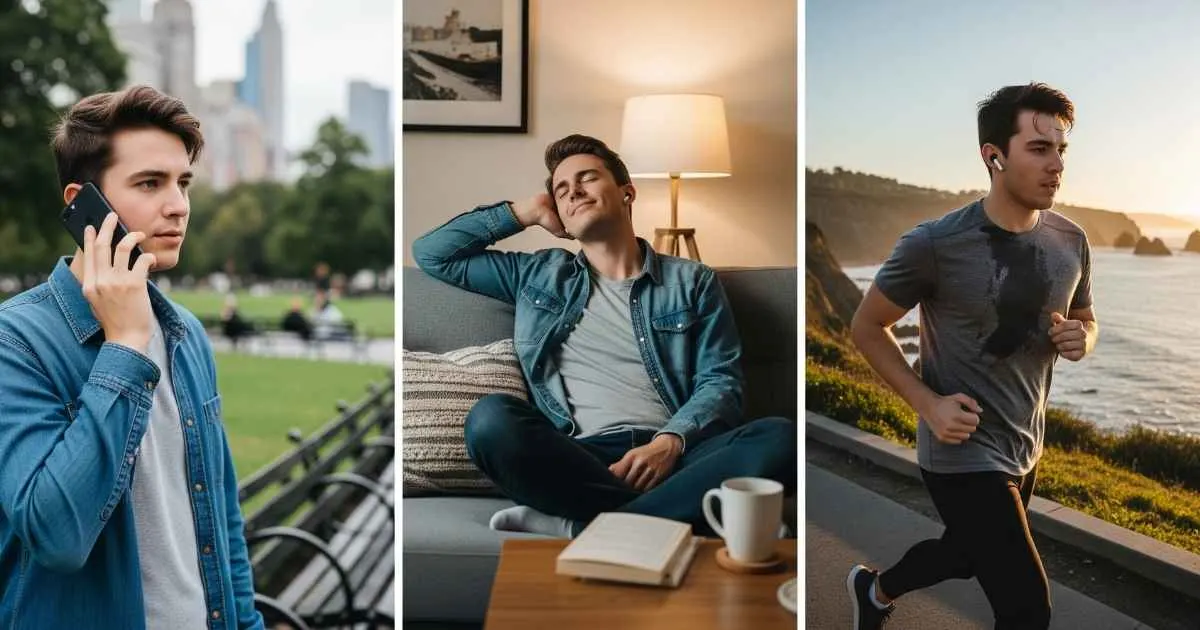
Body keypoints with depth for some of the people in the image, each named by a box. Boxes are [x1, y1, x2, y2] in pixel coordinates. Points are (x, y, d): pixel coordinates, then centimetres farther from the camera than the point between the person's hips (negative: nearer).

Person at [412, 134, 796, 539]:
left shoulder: (691, 281, 17)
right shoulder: (538, 275, 23)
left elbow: (721, 382, 7)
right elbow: (432, 254, 26)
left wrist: (670, 443, -13)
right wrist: (527, 213, 21)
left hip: (670, 455, 0)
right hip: (576, 459, 0)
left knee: (781, 439, -30)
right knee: (490, 418, -31)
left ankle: (584, 527, -30)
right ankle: (665, 516, -27)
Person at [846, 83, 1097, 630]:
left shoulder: (1071, 242, -4)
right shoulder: (934, 244, -21)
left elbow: (1086, 318, 14)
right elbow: (865, 326, -9)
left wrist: (1081, 339, -11)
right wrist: (927, 403, -19)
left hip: (1025, 448, 7)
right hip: (964, 455, -7)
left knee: (964, 554, 29)